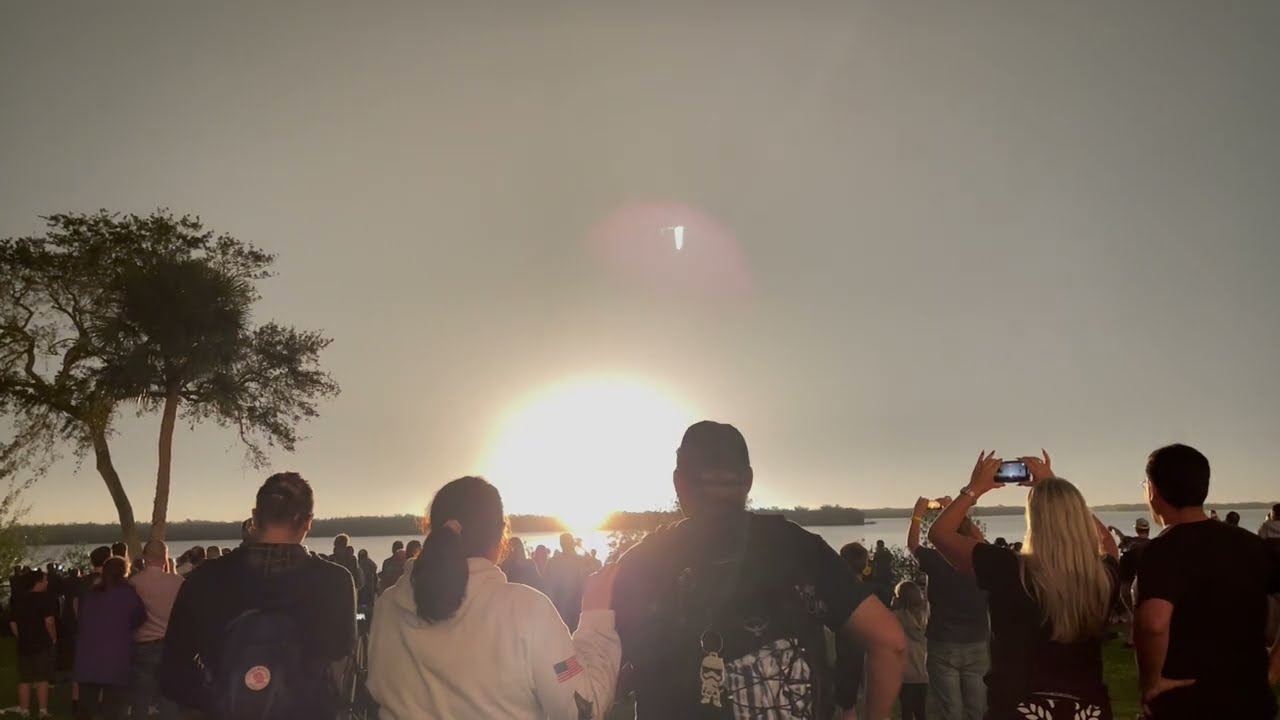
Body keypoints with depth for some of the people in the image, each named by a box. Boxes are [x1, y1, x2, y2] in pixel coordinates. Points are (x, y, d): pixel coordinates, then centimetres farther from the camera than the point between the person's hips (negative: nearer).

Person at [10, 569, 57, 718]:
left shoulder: (18, 599, 8)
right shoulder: (45, 598, -12)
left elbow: (13, 623, 10)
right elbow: (49, 621, -19)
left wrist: (22, 638, 18)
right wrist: (54, 638, -7)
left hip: (24, 644, 5)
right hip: (42, 644, -5)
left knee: (24, 680, 10)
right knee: (42, 679, 0)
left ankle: (24, 711, 12)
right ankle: (43, 711, 0)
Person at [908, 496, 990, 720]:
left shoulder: (937, 561, -10)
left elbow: (912, 545, 9)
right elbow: (978, 538, 17)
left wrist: (917, 515, 22)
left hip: (944, 647, -2)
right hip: (978, 645, 2)